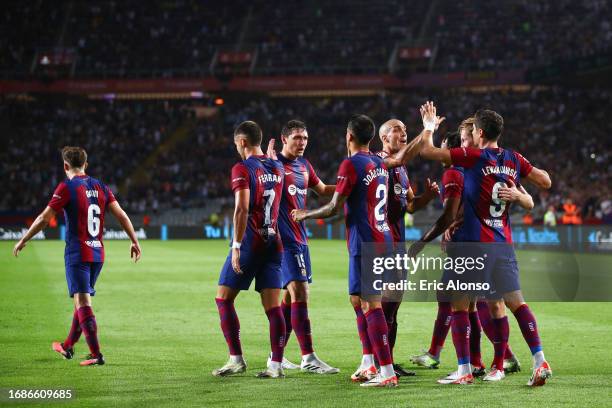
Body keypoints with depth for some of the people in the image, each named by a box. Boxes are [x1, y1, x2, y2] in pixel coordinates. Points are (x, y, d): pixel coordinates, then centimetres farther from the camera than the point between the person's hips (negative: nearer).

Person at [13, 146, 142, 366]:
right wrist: (134, 241, 10)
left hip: (77, 254, -6)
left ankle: (96, 354, -18)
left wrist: (23, 240, 1)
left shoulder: (67, 187, -8)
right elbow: (121, 215, 4)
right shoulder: (100, 187, 8)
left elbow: (44, 218, -9)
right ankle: (68, 347, 34)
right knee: (83, 299, 19)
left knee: (82, 301, -9)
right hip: (98, 254, 7)